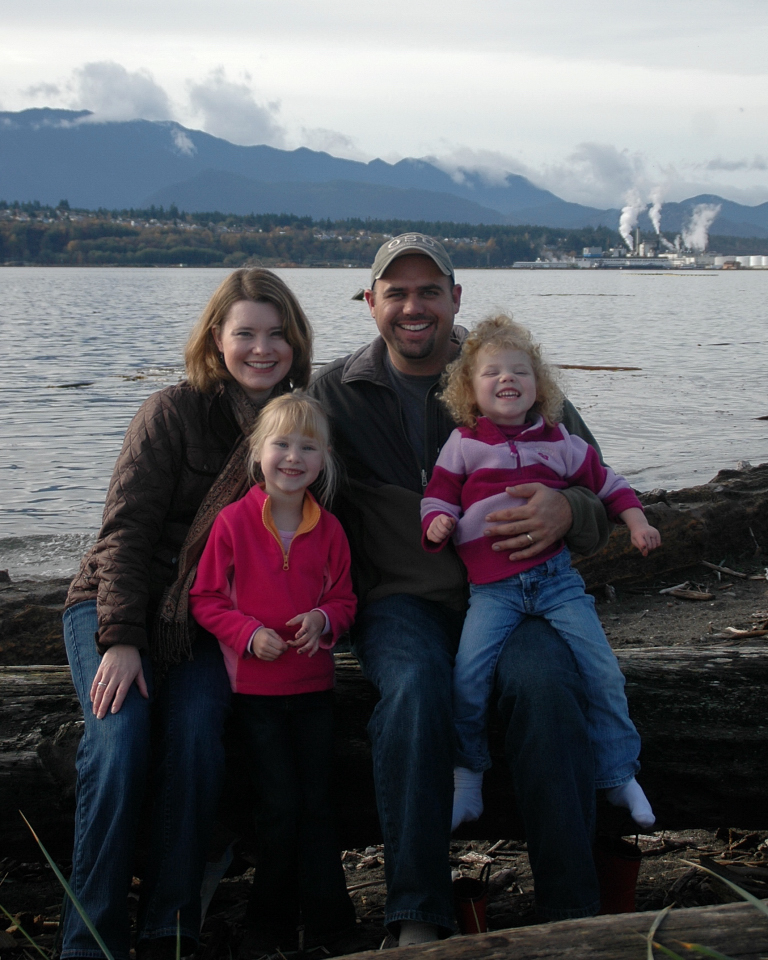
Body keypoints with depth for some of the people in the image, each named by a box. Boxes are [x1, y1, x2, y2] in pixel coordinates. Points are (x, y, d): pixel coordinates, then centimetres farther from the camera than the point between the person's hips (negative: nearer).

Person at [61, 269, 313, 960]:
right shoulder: (176, 411, -8)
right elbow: (127, 528, -11)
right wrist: (120, 639, -21)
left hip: (206, 622, 2)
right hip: (114, 605, -2)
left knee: (195, 737, -24)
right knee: (120, 743, -25)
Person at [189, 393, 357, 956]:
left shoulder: (328, 529, 2)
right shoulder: (234, 521, -8)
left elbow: (345, 599, 10)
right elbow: (205, 598, -4)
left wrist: (323, 620, -12)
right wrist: (249, 633, -18)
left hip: (314, 683, 3)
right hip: (255, 684, -3)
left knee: (317, 804, 8)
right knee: (281, 805, -2)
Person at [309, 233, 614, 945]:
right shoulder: (336, 393, 10)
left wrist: (568, 512, -19)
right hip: (401, 599, 0)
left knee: (541, 679, -32)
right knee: (414, 686, -34)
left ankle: (571, 911, -22)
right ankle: (418, 918, -24)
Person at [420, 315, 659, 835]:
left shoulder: (558, 442, 12)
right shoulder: (463, 445, 7)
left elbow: (606, 482, 21)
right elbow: (438, 496, 7)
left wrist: (636, 522, 9)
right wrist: (437, 524, -15)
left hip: (556, 575, 2)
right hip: (492, 586, -2)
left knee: (602, 671, -6)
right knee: (469, 675, -20)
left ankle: (620, 776, 13)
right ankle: (469, 774, 4)